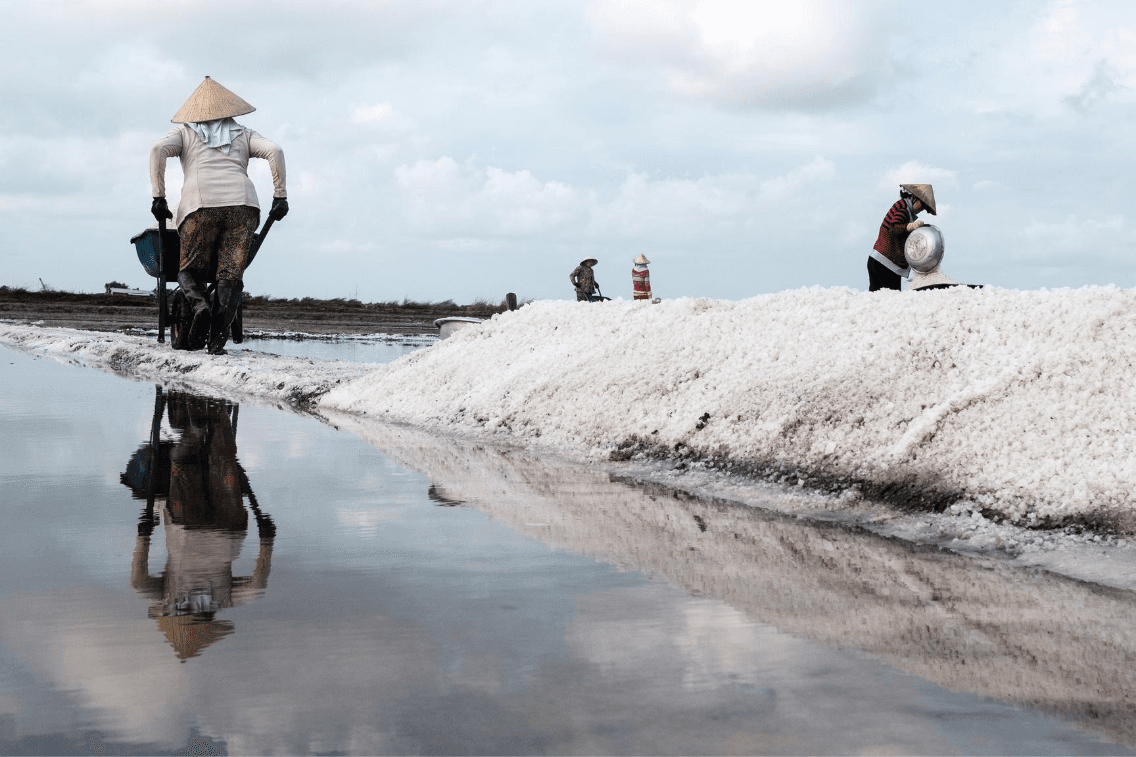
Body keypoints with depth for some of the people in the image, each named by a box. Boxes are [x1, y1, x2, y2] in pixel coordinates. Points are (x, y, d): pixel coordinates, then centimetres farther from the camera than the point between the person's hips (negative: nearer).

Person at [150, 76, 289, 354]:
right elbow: (274, 151, 10)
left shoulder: (184, 131, 24)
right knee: (231, 275, 0)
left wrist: (158, 196, 4)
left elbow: (158, 149, 5)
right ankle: (217, 340, -16)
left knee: (189, 271, 13)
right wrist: (280, 195, 10)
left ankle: (200, 305, -19)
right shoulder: (244, 135, 27)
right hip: (242, 204, 1)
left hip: (200, 206, -1)